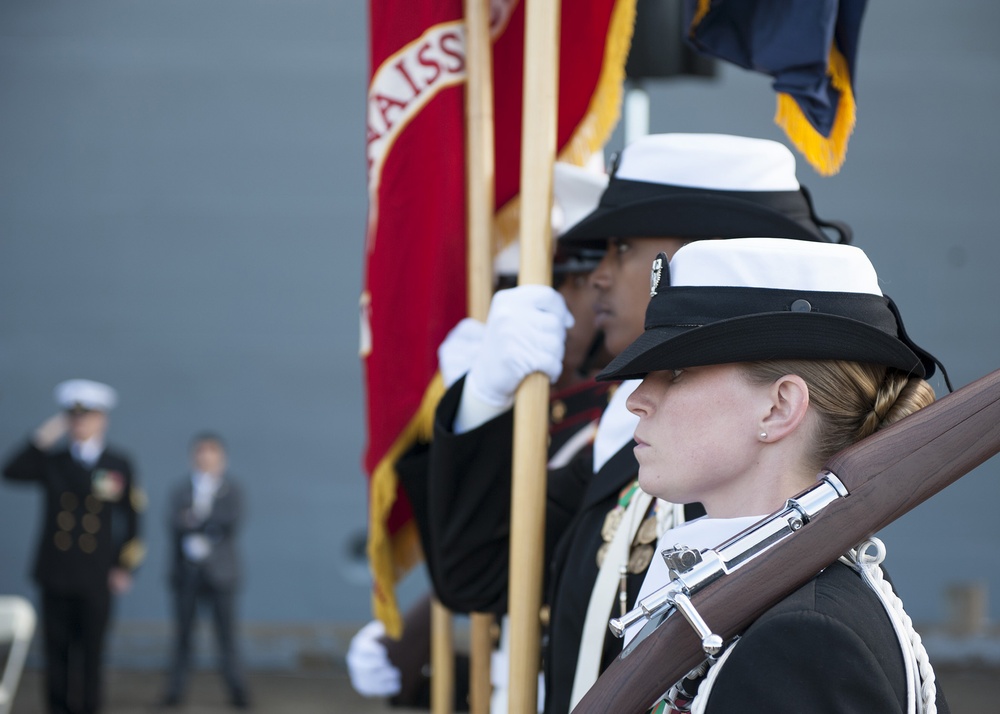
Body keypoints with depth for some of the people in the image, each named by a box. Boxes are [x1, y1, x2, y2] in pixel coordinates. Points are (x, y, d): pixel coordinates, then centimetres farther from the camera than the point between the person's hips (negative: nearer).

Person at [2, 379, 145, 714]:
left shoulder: (119, 465, 4)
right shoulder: (52, 460, 7)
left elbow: (132, 519, 5)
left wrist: (125, 567, 0)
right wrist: (40, 440, -14)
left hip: (96, 578, -1)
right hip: (55, 573, 1)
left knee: (91, 652, 2)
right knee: (57, 650, 3)